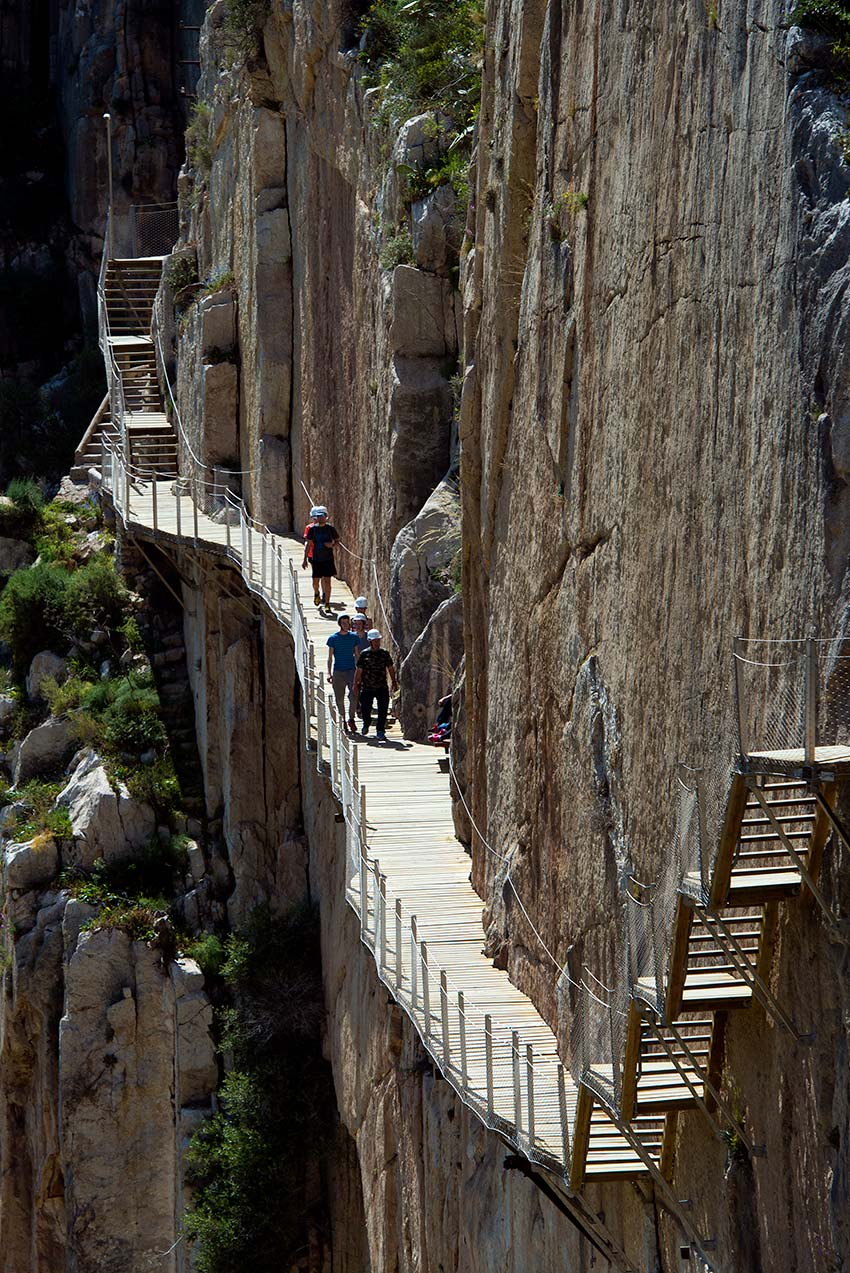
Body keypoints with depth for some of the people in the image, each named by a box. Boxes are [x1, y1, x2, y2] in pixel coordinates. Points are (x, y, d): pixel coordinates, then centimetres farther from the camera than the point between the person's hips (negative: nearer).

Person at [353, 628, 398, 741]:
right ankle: (366, 724, 38)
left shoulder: (385, 653, 4)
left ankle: (380, 731, 5)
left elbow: (390, 668, 13)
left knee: (383, 710, -6)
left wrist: (394, 682, 10)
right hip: (367, 688, -1)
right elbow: (359, 671, 1)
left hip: (382, 687, 1)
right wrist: (356, 685, -1)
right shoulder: (364, 654, -2)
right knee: (365, 709, 5)